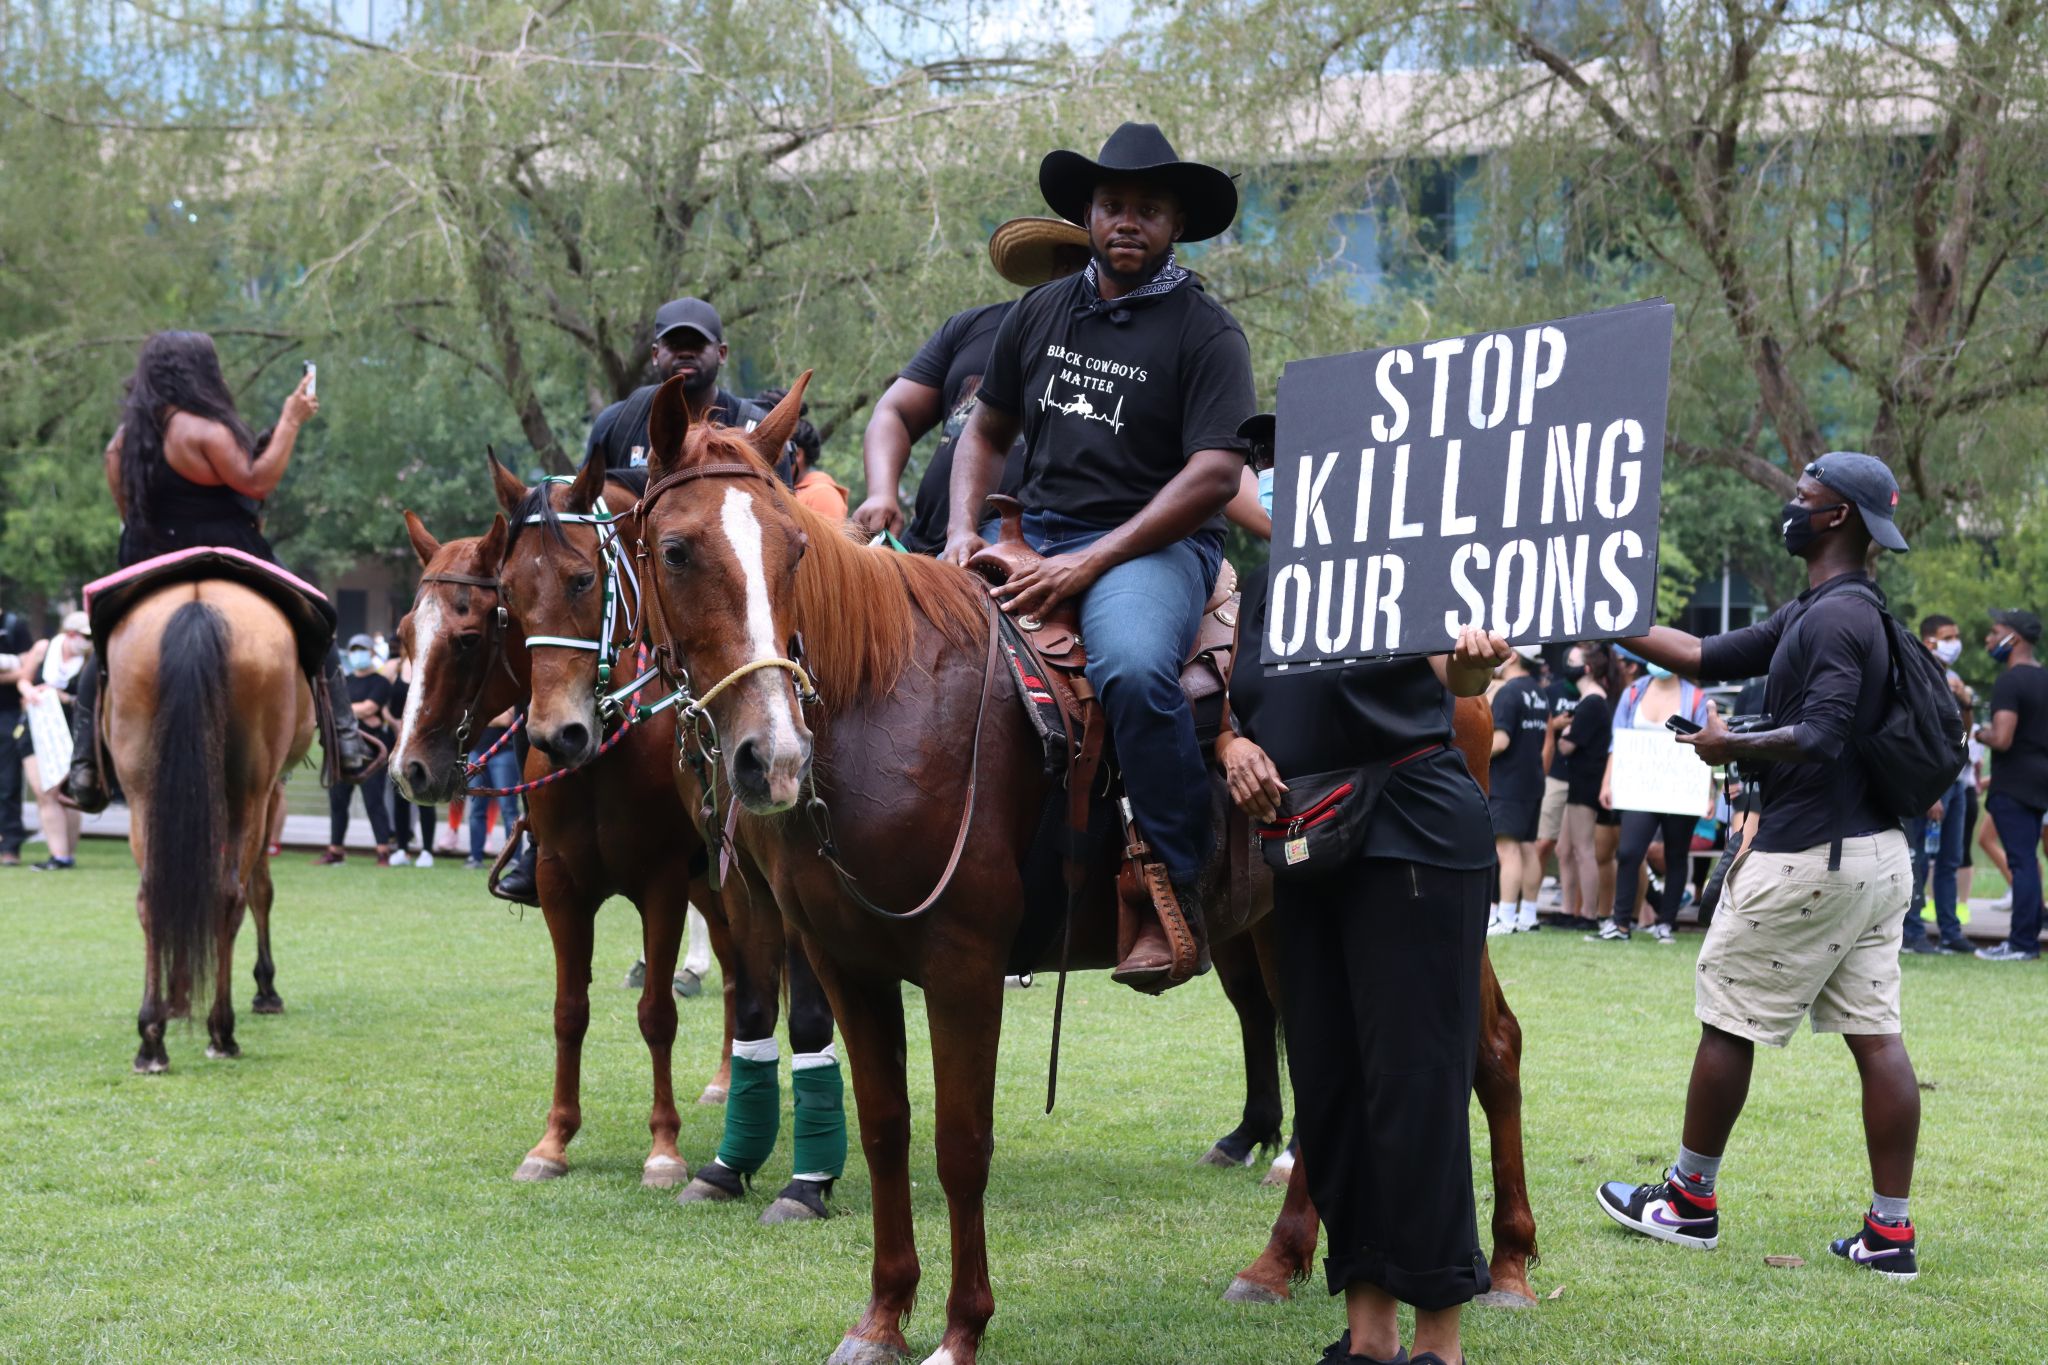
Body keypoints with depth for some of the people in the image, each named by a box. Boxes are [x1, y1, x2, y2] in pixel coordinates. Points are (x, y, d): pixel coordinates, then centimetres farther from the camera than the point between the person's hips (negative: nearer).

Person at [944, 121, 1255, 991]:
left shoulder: (1204, 333, -3)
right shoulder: (1040, 313, 14)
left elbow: (1215, 476, -13)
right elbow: (987, 432, 22)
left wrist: (1089, 563, -19)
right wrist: (963, 529, 2)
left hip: (1153, 541, -6)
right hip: (1036, 535, 6)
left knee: (1135, 669, -37)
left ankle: (1178, 895, -26)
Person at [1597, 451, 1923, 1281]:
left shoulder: (1834, 618, -15)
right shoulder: (1812, 612, 16)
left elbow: (1822, 736, -27)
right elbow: (1704, 658, 19)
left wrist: (1732, 745, -13)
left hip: (1808, 858, -9)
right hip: (1876, 851, 10)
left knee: (1727, 1021, 4)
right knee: (1876, 1035, 5)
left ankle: (1690, 1201, 15)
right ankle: (1891, 1234, 6)